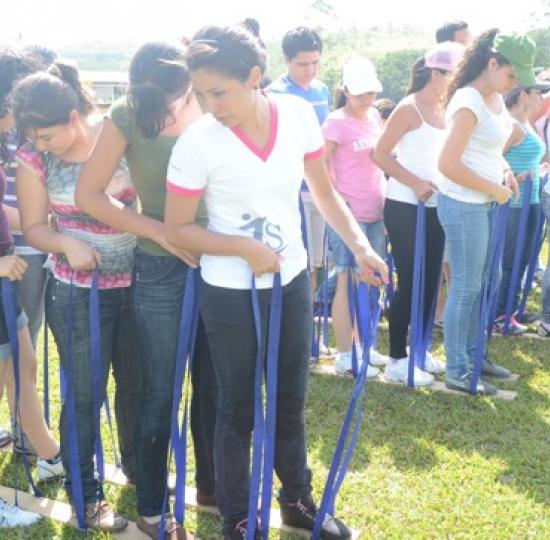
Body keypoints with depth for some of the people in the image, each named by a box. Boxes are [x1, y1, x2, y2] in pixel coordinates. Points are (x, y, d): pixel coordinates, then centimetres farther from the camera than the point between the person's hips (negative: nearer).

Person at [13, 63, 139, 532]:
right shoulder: (33, 158, -10)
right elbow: (34, 227, -3)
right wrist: (67, 243, -23)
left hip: (136, 283, 2)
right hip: (78, 293, -2)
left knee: (137, 383, 18)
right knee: (85, 394, 7)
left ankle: (137, 464, 42)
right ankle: (86, 494, 25)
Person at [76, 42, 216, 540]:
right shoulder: (128, 116, -10)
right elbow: (88, 196, -9)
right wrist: (163, 232, -14)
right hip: (162, 271, -3)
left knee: (213, 384, 16)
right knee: (161, 394, 8)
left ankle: (211, 484, 37)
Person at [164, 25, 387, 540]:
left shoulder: (298, 115, -10)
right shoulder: (196, 141, -20)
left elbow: (323, 191, 4)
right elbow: (178, 230, -10)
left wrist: (360, 246, -8)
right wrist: (246, 248, -21)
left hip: (292, 281, 4)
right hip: (230, 293, -4)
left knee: (291, 400, 19)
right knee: (238, 408, 10)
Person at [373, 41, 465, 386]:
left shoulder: (446, 110, 10)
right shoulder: (409, 109, -11)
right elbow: (380, 154, -14)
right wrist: (415, 184, -18)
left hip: (435, 207, 7)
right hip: (405, 207, -7)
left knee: (431, 279, 11)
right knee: (409, 281, -3)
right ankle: (397, 359, 7)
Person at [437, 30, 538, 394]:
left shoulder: (496, 98, 8)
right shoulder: (469, 102, -19)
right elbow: (448, 164, -25)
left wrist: (505, 168, 6)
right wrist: (495, 189, -17)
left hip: (486, 204, 9)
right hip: (464, 206, -9)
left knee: (481, 284, 16)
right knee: (466, 288, -1)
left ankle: (472, 357, 29)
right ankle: (457, 372, 11)